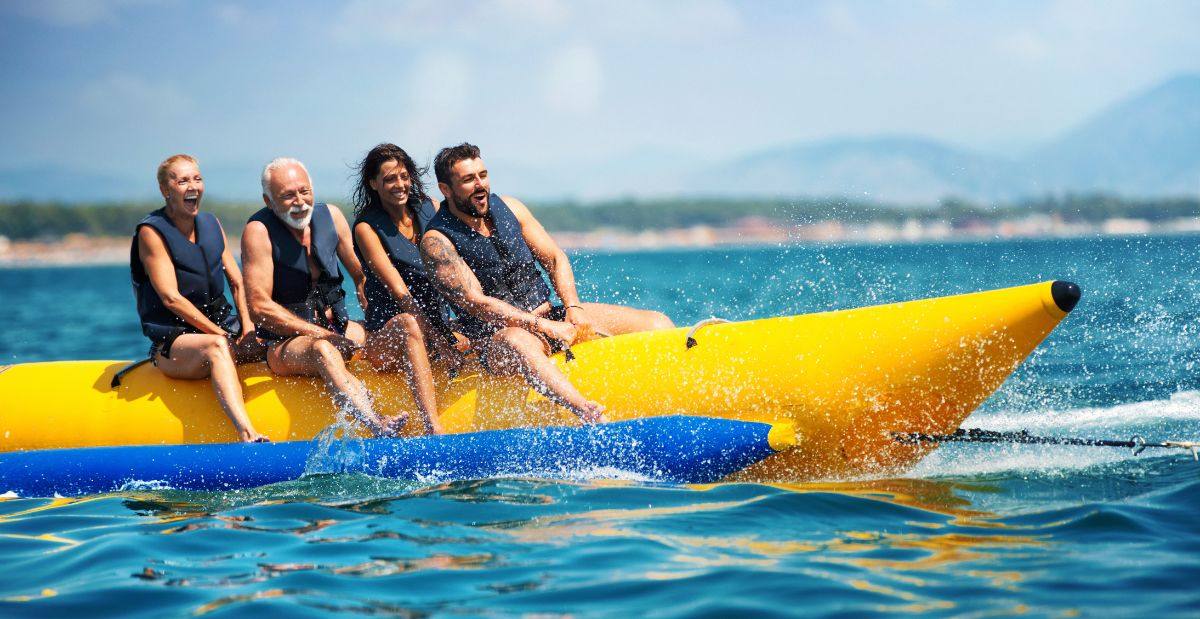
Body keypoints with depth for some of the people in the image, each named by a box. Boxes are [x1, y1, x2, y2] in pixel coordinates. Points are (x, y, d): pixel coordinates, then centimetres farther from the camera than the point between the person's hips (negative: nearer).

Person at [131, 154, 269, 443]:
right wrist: (224, 335, -18)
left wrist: (248, 330, -7)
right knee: (216, 347, -38)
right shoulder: (151, 232, -7)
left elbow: (238, 283, 11)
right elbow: (171, 298, -15)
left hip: (222, 327, 7)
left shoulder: (211, 224, 12)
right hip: (173, 343, -7)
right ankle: (248, 435, -60)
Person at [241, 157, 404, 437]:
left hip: (335, 325, 7)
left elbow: (361, 275, 11)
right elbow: (259, 307, -16)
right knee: (323, 350, -39)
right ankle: (377, 425, -60)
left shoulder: (330, 216, 5)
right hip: (282, 344, -7)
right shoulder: (258, 231, -11)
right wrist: (321, 334, -19)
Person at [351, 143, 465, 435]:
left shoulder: (429, 208, 10)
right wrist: (441, 343, -26)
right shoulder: (366, 227, -5)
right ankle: (433, 428, -52)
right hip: (384, 339, -7)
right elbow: (398, 290, -16)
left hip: (439, 323, 7)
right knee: (408, 324, -37)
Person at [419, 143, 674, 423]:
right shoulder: (437, 241, -9)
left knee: (657, 323, -6)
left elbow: (555, 259, 11)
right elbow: (476, 303, -16)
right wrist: (543, 327, -22)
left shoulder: (509, 207, 8)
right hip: (494, 336, -8)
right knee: (517, 342, -45)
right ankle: (591, 416, -67)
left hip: (548, 314, 8)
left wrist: (574, 309, -7)